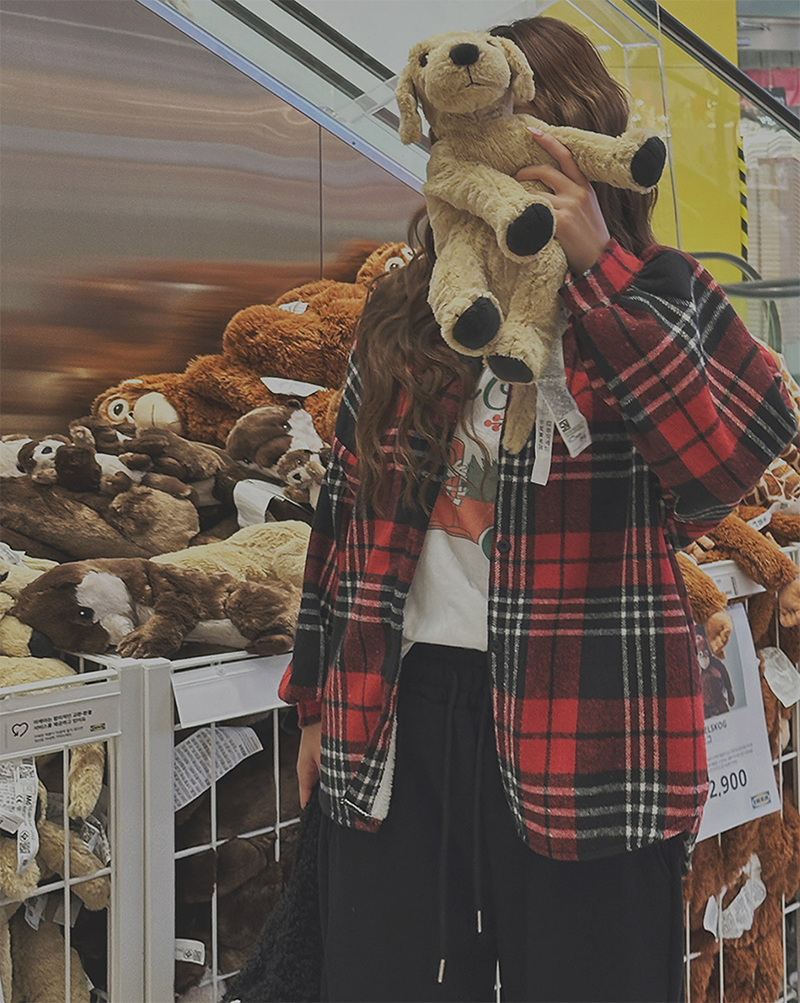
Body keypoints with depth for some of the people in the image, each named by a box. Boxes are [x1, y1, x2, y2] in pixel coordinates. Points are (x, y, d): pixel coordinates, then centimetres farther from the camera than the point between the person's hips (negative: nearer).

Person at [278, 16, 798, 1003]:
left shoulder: (656, 296, -1)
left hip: (577, 729, -3)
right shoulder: (403, 312, 9)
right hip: (397, 713, 4)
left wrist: (596, 270, -23)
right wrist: (318, 699, 16)